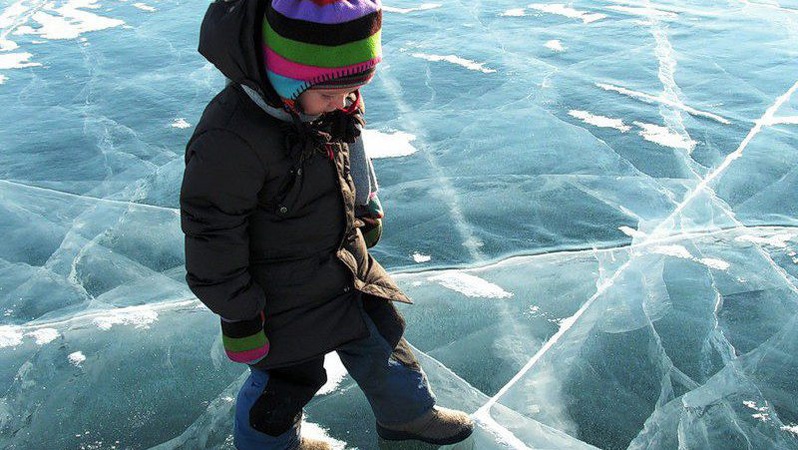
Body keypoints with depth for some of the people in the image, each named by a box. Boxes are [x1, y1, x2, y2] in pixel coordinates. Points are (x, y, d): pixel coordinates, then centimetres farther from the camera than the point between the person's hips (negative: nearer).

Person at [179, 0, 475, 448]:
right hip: (284, 292, -7)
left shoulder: (327, 99, -10)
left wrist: (366, 210, 21)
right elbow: (214, 236, -25)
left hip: (346, 259, 8)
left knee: (380, 333, 24)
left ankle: (408, 413, 52)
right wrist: (238, 316, -16)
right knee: (288, 375, 14)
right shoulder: (231, 139, -35)